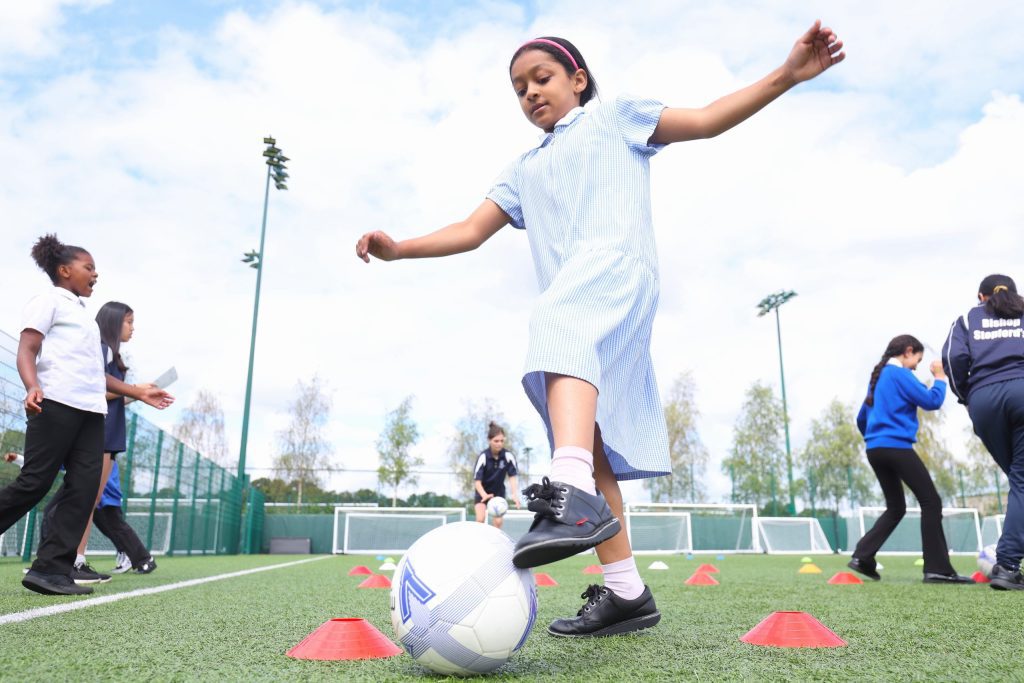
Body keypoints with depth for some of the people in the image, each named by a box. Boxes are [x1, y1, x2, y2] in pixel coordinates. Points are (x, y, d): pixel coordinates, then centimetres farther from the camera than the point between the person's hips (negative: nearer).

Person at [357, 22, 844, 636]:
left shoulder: (615, 118, 23)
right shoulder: (524, 171, 34)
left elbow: (706, 120, 13)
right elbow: (472, 231, 25)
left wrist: (787, 75, 1)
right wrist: (399, 249, 11)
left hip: (618, 263, -6)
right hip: (571, 309, 6)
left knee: (558, 328, -39)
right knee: (593, 446, -1)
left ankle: (573, 495, -56)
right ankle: (626, 590, 3)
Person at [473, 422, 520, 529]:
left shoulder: (508, 456, -20)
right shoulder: (483, 456, -26)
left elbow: (512, 477, -13)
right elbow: (477, 481, -26)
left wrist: (516, 495, -28)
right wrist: (484, 495, -43)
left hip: (499, 492, 2)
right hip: (482, 492, -2)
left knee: (498, 521, -6)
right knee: (480, 518, -18)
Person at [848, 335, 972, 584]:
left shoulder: (879, 377, 21)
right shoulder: (900, 374, -5)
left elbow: (861, 418, 24)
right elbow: (932, 401, -10)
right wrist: (940, 377, 6)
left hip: (875, 450, 9)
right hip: (896, 447, -9)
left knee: (895, 508, 14)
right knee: (931, 502, -3)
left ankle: (862, 556, 5)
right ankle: (937, 568, -6)